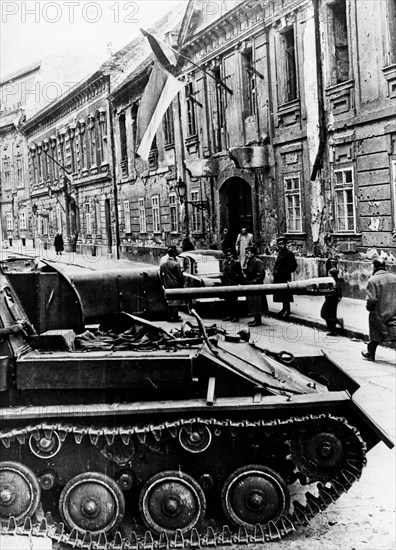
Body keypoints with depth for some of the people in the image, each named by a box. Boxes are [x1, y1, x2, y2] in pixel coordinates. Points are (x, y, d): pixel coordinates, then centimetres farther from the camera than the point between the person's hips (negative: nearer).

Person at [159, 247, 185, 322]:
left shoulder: (162, 264, 2)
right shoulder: (176, 264, -16)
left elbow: (161, 275, 8)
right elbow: (180, 276, -11)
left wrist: (163, 284, 17)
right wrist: (182, 284, 2)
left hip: (167, 285, 6)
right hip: (175, 285, -5)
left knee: (169, 301, 13)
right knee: (177, 301, 2)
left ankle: (170, 316, 15)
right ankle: (175, 316, 0)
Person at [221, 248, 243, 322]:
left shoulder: (236, 263, -2)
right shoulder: (224, 263, 15)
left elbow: (240, 274, -4)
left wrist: (239, 283, -9)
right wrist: (222, 274, 6)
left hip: (233, 284, -6)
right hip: (226, 284, 6)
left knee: (234, 301, -4)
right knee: (227, 301, 7)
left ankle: (236, 316, 0)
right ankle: (229, 315, 15)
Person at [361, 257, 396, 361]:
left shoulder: (373, 280, -14)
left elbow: (371, 299, -17)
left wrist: (369, 308, 3)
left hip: (379, 314, -2)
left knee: (376, 335, 15)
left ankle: (370, 354, 33)